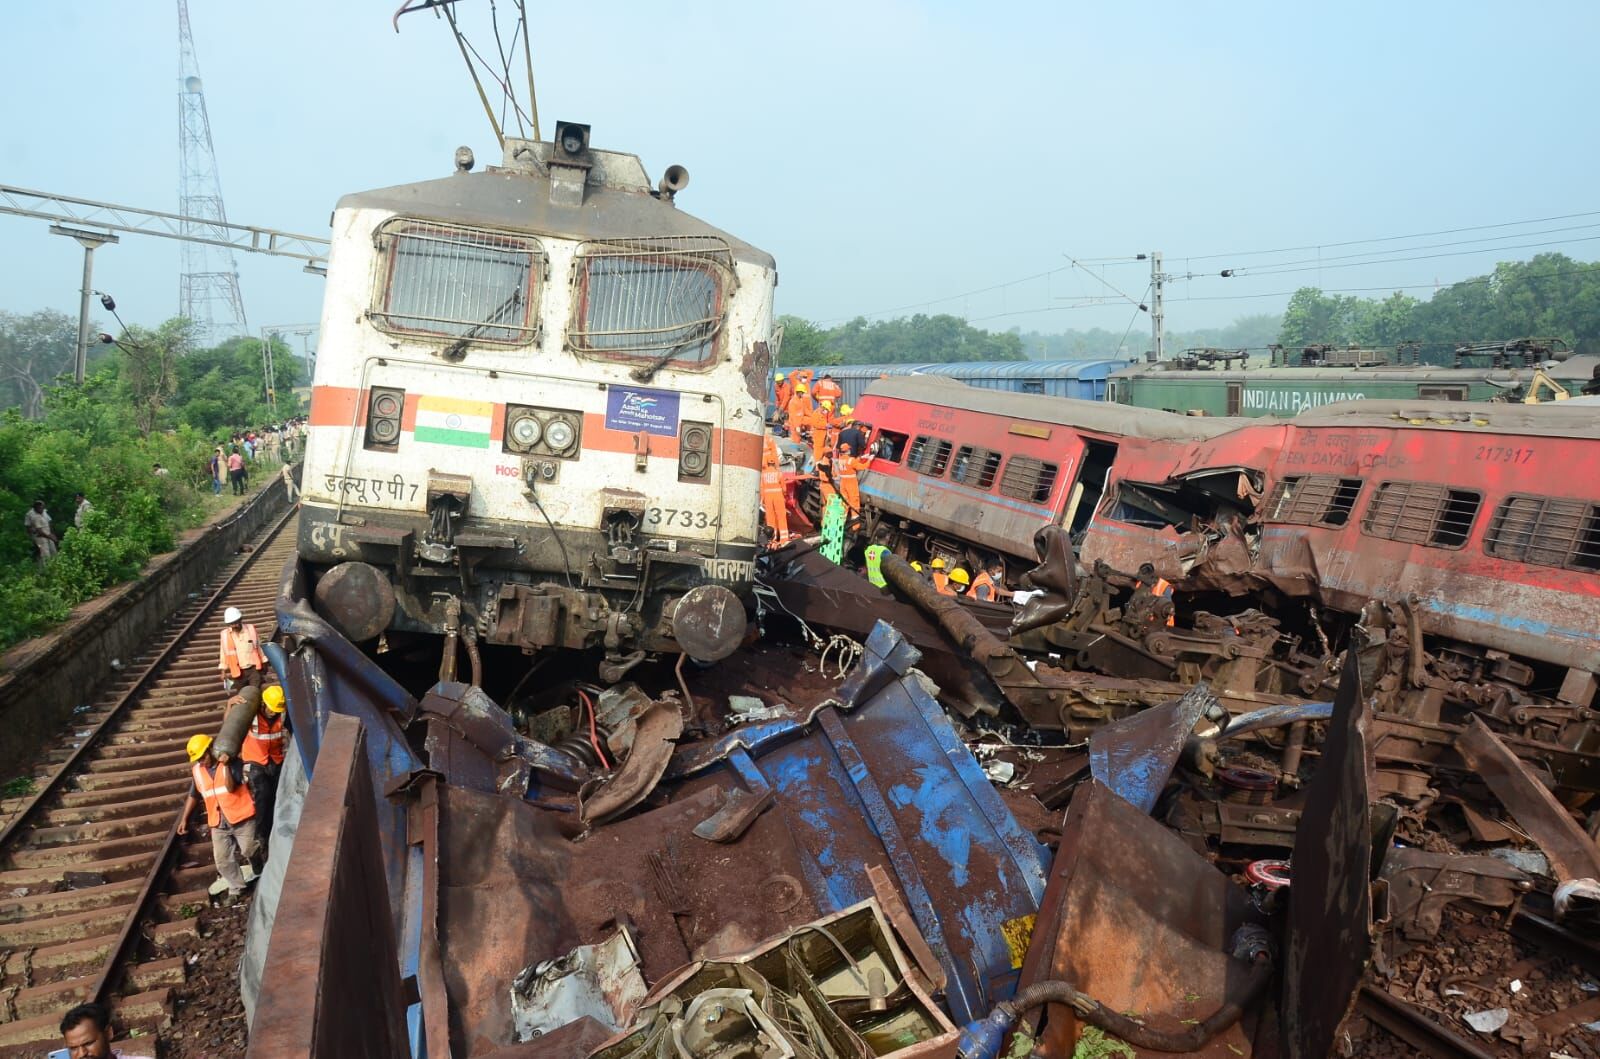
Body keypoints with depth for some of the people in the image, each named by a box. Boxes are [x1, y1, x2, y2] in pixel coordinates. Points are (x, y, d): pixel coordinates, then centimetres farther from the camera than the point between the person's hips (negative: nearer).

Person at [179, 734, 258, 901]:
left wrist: (226, 765, -29)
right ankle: (236, 886, 25)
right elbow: (194, 795, 15)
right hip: (218, 823, 5)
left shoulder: (233, 762, -13)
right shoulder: (197, 770, 3)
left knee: (249, 852, 4)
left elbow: (231, 787, -23)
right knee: (223, 860, 8)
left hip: (241, 818, -5)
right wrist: (184, 819, 15)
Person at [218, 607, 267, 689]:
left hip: (253, 668, 0)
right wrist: (223, 669, 6)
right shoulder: (225, 634, -7)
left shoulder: (251, 629, -5)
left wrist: (263, 663, 10)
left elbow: (258, 646, 5)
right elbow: (224, 652, 4)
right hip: (238, 671, 0)